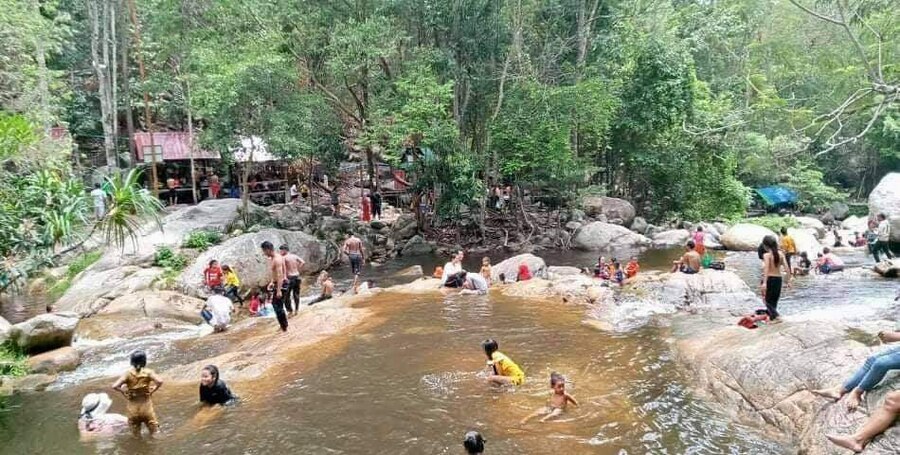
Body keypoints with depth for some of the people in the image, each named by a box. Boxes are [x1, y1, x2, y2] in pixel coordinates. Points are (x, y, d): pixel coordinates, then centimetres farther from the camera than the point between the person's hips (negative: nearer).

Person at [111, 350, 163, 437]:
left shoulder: (128, 373, -9)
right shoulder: (148, 372, -11)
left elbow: (115, 386, -19)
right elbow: (159, 382, -25)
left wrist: (124, 393, -4)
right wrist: (152, 391, -10)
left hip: (133, 407, 1)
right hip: (146, 406, -1)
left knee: (136, 435, 19)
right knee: (155, 434, 15)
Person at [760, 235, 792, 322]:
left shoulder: (767, 255, -12)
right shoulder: (781, 254, 3)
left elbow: (766, 269, -22)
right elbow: (786, 268, 0)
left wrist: (764, 282, -27)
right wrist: (789, 280, 6)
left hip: (770, 279, -6)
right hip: (778, 278, 6)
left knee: (768, 301, 5)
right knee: (774, 300, 18)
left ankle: (776, 317, -10)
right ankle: (771, 317, 26)